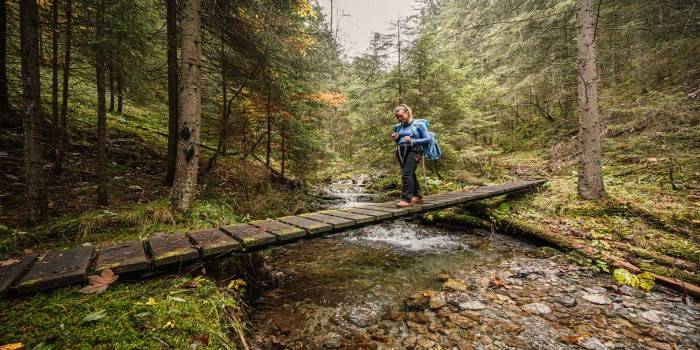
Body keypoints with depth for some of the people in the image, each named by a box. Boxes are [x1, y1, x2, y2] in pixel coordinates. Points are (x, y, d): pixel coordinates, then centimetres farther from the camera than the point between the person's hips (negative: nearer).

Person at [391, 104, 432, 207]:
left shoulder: (418, 124, 3)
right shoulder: (398, 127, 17)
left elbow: (428, 139, 0)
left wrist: (412, 141, -11)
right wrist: (395, 139, 4)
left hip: (413, 150, -6)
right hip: (401, 151, 6)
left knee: (407, 173, -21)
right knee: (410, 174, 13)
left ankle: (407, 199, -22)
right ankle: (418, 195, 27)